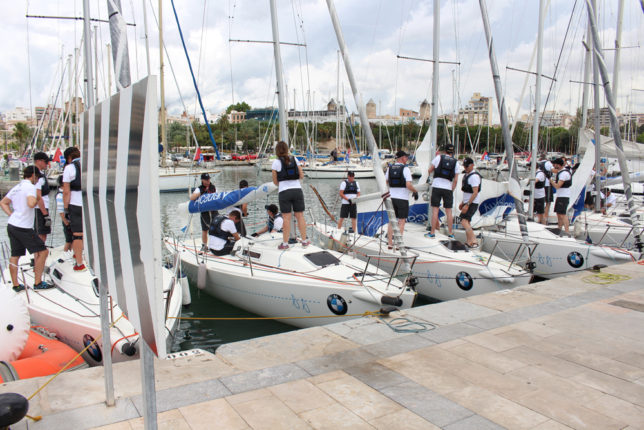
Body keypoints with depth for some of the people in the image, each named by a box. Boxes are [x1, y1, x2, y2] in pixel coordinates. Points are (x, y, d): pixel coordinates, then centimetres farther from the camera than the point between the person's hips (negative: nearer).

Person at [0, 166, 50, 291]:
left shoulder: (16, 188, 16)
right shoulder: (30, 187, -11)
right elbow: (31, 204, -28)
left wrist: (12, 214, 14)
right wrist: (36, 199, -7)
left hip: (12, 225, 9)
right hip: (23, 228, -9)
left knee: (15, 256, 12)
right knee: (42, 251, -3)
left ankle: (15, 285, 17)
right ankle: (37, 283, -3)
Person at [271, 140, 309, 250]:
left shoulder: (276, 162, -3)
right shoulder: (294, 159, 7)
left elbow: (275, 181, 2)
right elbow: (301, 176, 8)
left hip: (284, 192, -3)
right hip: (297, 190, 3)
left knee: (286, 218, -1)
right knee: (300, 216, 9)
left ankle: (285, 243, 1)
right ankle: (304, 241, 15)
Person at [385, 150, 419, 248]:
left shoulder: (390, 168, 6)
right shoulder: (405, 169, -10)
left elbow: (385, 182, 14)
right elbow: (408, 185, -17)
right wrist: (415, 191, -1)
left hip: (392, 197, 5)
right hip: (402, 198, -5)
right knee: (401, 222, 2)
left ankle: (390, 243, 12)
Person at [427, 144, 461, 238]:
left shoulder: (439, 157, 1)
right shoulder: (456, 163, 6)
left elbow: (430, 170, 7)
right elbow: (455, 180, 2)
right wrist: (451, 190, 10)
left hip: (437, 187, -2)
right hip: (448, 188, 2)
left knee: (435, 210, 0)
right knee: (448, 211, 8)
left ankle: (432, 232, 1)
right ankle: (450, 233, 13)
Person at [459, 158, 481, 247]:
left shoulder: (474, 176, -17)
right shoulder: (467, 175, 14)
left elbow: (475, 193, -23)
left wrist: (467, 205, -25)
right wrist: (462, 202, 22)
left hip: (472, 203, -10)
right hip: (467, 202, 10)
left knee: (464, 221, -20)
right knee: (467, 221, 15)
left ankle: (473, 241, -24)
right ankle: (468, 241, 23)